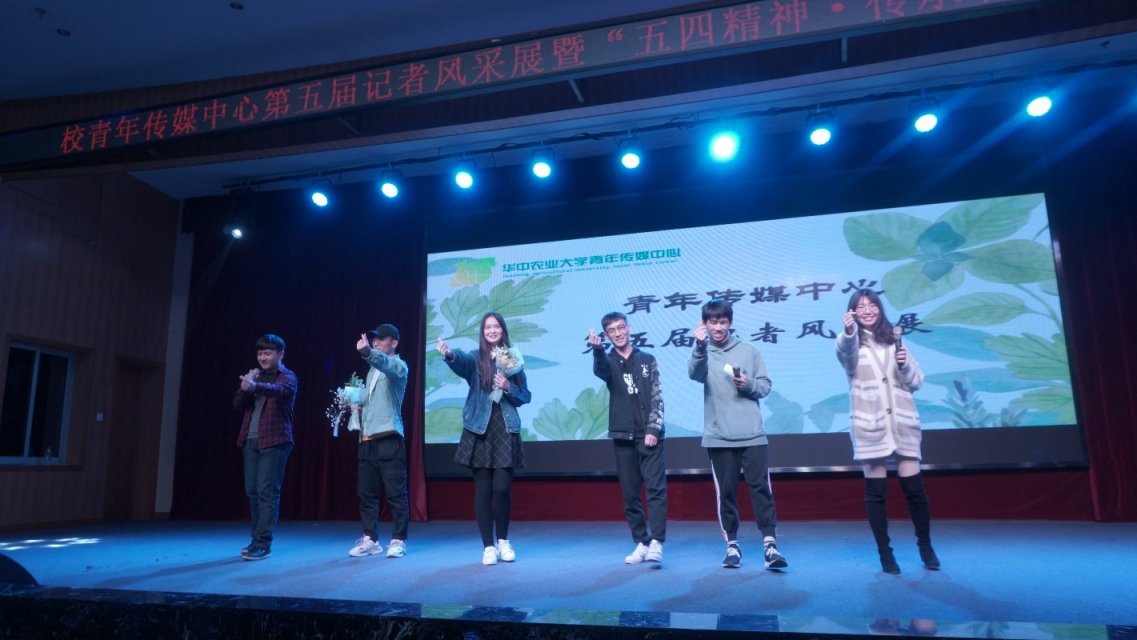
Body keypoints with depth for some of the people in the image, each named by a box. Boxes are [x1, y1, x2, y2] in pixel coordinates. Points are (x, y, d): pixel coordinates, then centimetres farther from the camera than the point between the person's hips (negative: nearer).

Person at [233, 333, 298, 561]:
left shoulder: (287, 376, -2)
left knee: (267, 491, -8)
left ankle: (263, 543, -5)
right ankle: (258, 539, 19)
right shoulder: (257, 375, 17)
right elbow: (238, 404, 11)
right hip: (250, 440, 6)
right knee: (252, 491, 9)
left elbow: (279, 390, -26)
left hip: (274, 441, -6)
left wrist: (255, 385, -46)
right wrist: (245, 386, -8)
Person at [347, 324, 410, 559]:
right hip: (367, 438, 8)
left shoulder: (398, 365, -3)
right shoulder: (373, 369, 21)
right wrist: (358, 406, 10)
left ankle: (398, 540, 4)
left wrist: (368, 352, -47)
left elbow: (387, 364, -29)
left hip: (389, 438, -8)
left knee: (395, 493, -4)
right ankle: (370, 540, 17)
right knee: (366, 493, 9)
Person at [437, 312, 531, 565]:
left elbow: (525, 395, 10)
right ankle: (489, 547, 14)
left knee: (502, 487, -4)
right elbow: (461, 360, -24)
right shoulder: (476, 358, 1)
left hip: (505, 430, 1)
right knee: (483, 490, 2)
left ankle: (504, 541, 18)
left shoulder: (512, 359, 8)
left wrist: (509, 387, -10)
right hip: (479, 430, -1)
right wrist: (449, 354, -46)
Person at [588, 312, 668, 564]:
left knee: (656, 487, -8)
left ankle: (656, 542, -8)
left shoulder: (647, 360, 7)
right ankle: (641, 543, 13)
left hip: (649, 435, -1)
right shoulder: (609, 362, 5)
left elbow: (657, 397, 3)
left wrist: (653, 430, -9)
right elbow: (600, 370, -21)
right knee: (630, 493, 4)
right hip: (623, 437, 1)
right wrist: (597, 349, -43)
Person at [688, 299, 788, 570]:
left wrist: (749, 384, -12)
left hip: (752, 435, 1)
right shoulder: (703, 353, 4)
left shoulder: (749, 351, 8)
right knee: (726, 492, 6)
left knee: (761, 487, -3)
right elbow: (694, 373, -19)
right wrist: (700, 346, -36)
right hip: (719, 437, 0)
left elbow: (765, 386, 9)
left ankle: (770, 544, 1)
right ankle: (732, 545, 15)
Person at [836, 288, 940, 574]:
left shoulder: (894, 340, 12)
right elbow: (845, 349, -26)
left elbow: (916, 381, 12)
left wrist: (905, 365, -9)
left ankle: (925, 546, 23)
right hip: (870, 425, -3)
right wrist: (849, 331, -49)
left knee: (915, 488, 3)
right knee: (876, 491, 1)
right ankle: (884, 552, 13)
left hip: (902, 423, 3)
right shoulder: (850, 343, 0)